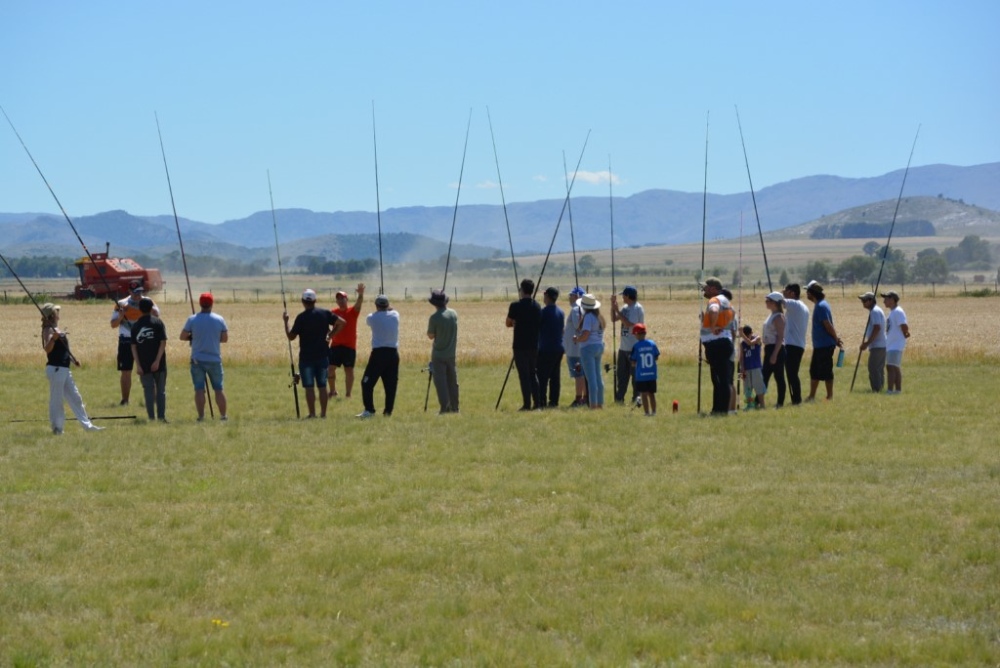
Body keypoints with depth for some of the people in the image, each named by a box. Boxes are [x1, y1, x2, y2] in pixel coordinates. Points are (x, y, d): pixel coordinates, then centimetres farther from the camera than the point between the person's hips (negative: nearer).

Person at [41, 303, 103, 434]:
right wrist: (53, 338, -44)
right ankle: (57, 427, 3)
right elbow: (47, 349, -28)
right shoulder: (49, 330, -13)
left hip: (64, 369, 10)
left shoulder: (56, 329, 15)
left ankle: (87, 425, 18)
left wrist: (73, 359, 26)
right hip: (55, 369, -10)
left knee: (75, 398, 13)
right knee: (56, 399, -3)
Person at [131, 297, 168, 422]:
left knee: (148, 391, 5)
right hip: (158, 364, -1)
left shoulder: (136, 325, 4)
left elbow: (133, 346, 0)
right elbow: (163, 342, -9)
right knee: (161, 390, 7)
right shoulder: (158, 322, -1)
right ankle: (161, 416, 4)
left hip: (143, 365, 1)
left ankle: (151, 417, 2)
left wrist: (138, 365, -1)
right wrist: (157, 361, -10)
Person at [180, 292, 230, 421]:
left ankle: (201, 416, 0)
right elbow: (225, 338, 3)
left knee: (199, 389, 2)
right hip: (214, 360, 1)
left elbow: (182, 337, -3)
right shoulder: (219, 319, -3)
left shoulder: (192, 320, -6)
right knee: (219, 389, 9)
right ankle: (223, 415, 11)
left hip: (197, 360, -1)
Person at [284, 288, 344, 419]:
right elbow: (341, 323, -3)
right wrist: (331, 335, 5)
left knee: (309, 387, 0)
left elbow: (291, 337, -6)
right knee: (322, 386, 9)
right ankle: (323, 413, 8)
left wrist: (285, 322, 4)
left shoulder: (301, 317, -10)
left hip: (306, 357, -3)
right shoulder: (324, 313, 0)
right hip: (322, 355, 3)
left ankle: (312, 413, -2)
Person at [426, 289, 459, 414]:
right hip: (451, 354, 5)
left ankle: (445, 407, -9)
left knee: (440, 381, -2)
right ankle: (454, 407, 16)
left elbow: (430, 336, -7)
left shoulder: (434, 318, -17)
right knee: (452, 381, 12)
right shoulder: (453, 314, 1)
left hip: (438, 355, -5)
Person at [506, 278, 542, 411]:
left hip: (520, 346, -5)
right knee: (533, 374, 13)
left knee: (524, 375, -3)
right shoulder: (537, 306, 6)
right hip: (534, 345, 5)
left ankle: (527, 404, -4)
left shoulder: (516, 306, -11)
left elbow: (508, 323, 0)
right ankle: (537, 402, 8)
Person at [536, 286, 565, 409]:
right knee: (555, 377, 10)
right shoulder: (561, 312, 10)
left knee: (542, 377, -5)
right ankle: (554, 401, 9)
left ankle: (542, 402, -9)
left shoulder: (543, 311, -12)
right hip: (559, 348, 7)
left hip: (546, 349, -7)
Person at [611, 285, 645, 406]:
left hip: (634, 347, -9)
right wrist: (613, 305, 4)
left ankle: (637, 397, 1)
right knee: (621, 373, 13)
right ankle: (619, 397, 19)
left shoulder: (637, 308, -14)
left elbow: (629, 324, -22)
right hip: (624, 346, 9)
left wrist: (617, 311, -17)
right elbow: (614, 319, 14)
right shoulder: (625, 308, 13)